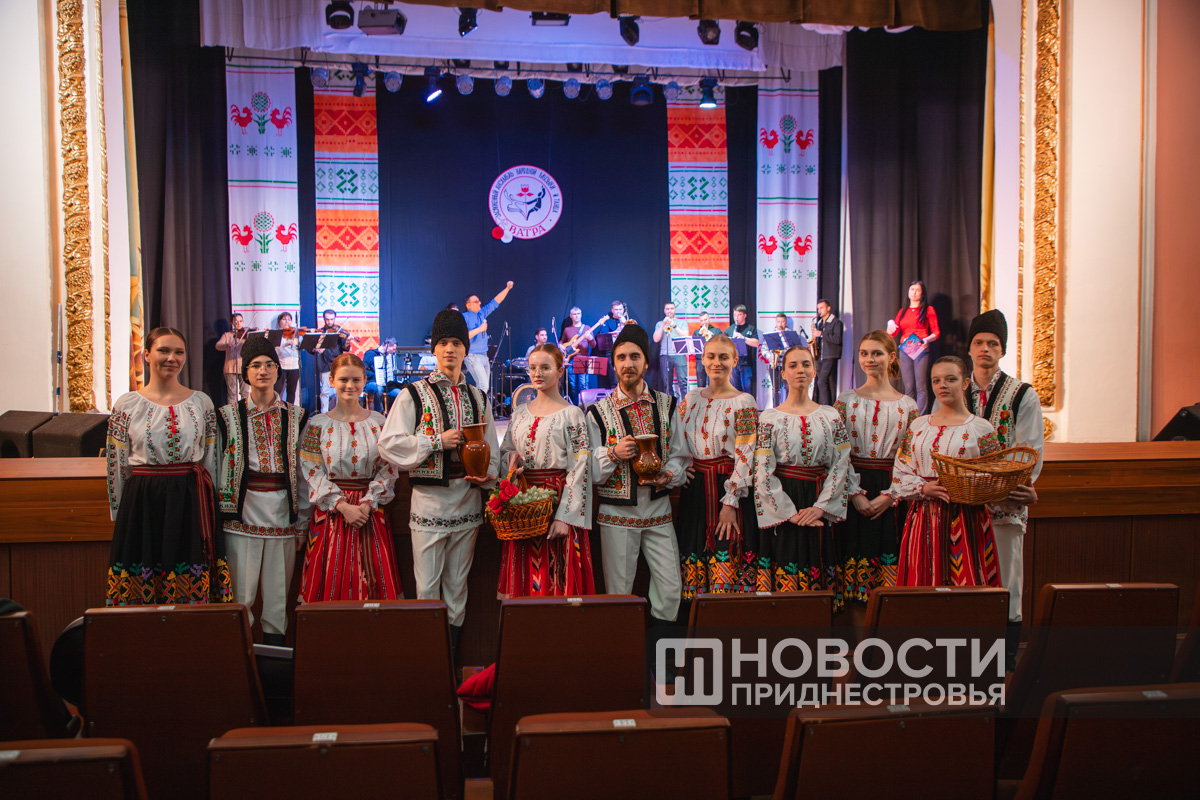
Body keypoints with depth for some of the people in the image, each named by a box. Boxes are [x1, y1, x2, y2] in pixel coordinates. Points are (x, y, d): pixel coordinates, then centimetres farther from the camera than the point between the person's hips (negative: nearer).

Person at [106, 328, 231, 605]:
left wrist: (206, 503, 7)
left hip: (191, 503, 0)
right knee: (140, 586, 3)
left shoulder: (201, 402, 5)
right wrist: (120, 512, 8)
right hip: (142, 502, 0)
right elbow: (116, 464, 7)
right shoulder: (127, 404, 3)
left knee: (192, 588, 2)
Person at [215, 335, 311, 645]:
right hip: (243, 511, -1)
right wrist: (218, 515, 1)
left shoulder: (296, 417, 9)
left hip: (282, 511, 1)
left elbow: (303, 471, 10)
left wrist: (303, 521, 8)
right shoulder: (228, 416, 5)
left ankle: (275, 641, 16)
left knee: (279, 592, 5)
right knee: (241, 593, -1)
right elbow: (218, 468, 5)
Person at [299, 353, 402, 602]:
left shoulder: (378, 422, 6)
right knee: (333, 579, -1)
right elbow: (313, 472, -3)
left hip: (371, 510, 1)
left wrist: (367, 503, -10)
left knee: (373, 577, 0)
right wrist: (342, 505, -13)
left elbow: (387, 468, 3)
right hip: (331, 511, -1)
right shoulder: (318, 424, 3)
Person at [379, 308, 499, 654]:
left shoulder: (477, 397, 11)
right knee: (427, 585, 0)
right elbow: (389, 443, -9)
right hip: (428, 500, -4)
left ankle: (455, 647, 23)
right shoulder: (414, 394, -2)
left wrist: (488, 473, -6)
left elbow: (491, 447, 14)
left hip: (467, 502, 4)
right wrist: (438, 441, -14)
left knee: (458, 583, 13)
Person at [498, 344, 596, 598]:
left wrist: (565, 517, -17)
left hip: (557, 498, -5)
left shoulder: (571, 414, -3)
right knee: (522, 575, 6)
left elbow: (580, 468, -9)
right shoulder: (520, 413, 13)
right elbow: (504, 450, 23)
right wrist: (512, 458, -3)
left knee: (554, 577, -3)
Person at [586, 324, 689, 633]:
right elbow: (590, 471, -1)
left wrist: (667, 475, -11)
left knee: (671, 589, 0)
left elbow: (680, 455, 9)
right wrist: (613, 454, -19)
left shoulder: (667, 405, 6)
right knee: (618, 592, 4)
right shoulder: (599, 412, -1)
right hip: (617, 513, -2)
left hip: (659, 511, 2)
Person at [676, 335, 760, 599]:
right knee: (695, 556, 7)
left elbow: (745, 456, -11)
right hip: (694, 489, 5)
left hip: (727, 488, -5)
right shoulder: (691, 398, 10)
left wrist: (730, 502, -15)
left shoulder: (743, 403, -6)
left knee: (726, 558, -4)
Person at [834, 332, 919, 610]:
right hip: (853, 491, 0)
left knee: (888, 552, 0)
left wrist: (889, 495, -9)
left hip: (891, 493, 0)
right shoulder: (846, 400, 4)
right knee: (855, 551, 0)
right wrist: (854, 493, -11)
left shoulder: (907, 406, 4)